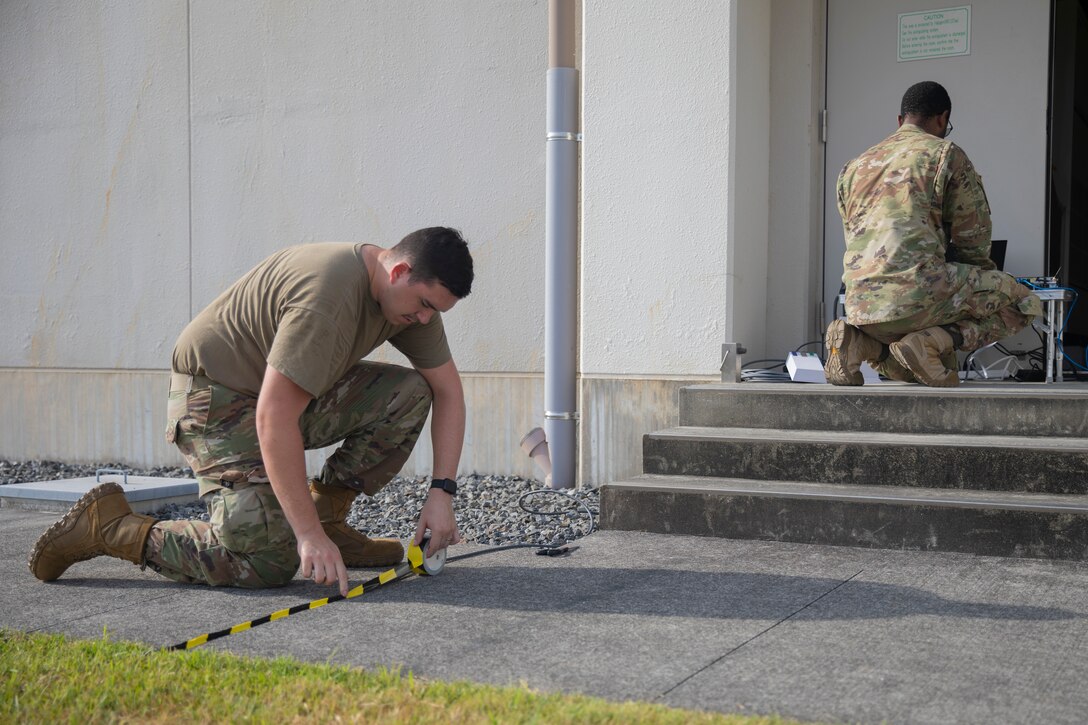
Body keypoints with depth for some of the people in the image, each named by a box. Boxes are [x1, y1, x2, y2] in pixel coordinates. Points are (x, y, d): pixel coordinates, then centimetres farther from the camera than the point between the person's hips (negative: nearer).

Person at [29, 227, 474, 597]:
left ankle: (329, 517, 2)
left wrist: (442, 492, -4)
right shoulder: (325, 297, -30)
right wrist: (309, 536, -34)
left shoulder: (412, 293, -2)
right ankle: (109, 526, -3)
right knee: (265, 563, -19)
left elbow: (448, 388, 6)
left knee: (409, 393, -8)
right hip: (218, 396, -9)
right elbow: (273, 418, -34)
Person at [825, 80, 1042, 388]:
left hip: (861, 305, 7)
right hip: (917, 291, -7)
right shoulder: (946, 154, 5)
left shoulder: (854, 167, 23)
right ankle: (935, 340, -10)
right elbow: (974, 238, 6)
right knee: (1024, 302, 10)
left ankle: (858, 341, 3)